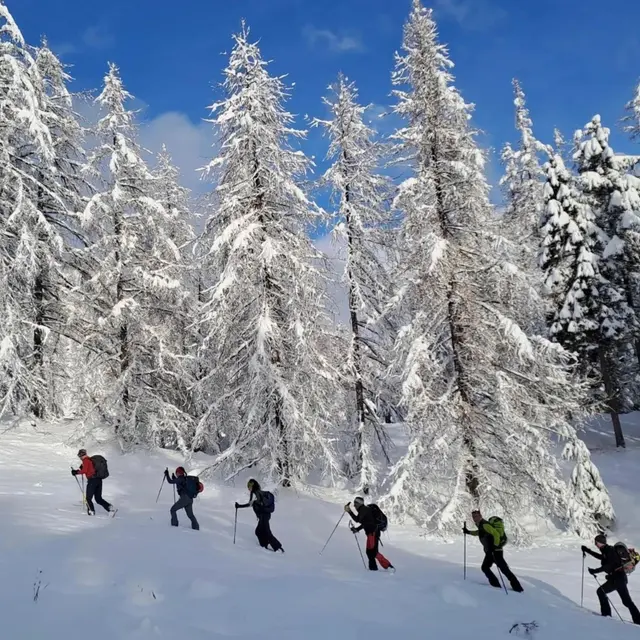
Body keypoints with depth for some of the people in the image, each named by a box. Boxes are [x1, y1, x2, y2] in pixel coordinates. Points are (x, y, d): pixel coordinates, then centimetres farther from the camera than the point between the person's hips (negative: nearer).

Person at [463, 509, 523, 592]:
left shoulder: (484, 525, -17)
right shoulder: (481, 525, 13)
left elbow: (496, 534, -26)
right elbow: (480, 533, 36)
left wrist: (495, 546, -26)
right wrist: (468, 532, 33)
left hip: (495, 551, -10)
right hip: (490, 551, 10)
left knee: (504, 569, -10)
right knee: (485, 567, 15)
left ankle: (518, 588, -9)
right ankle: (496, 585, 18)